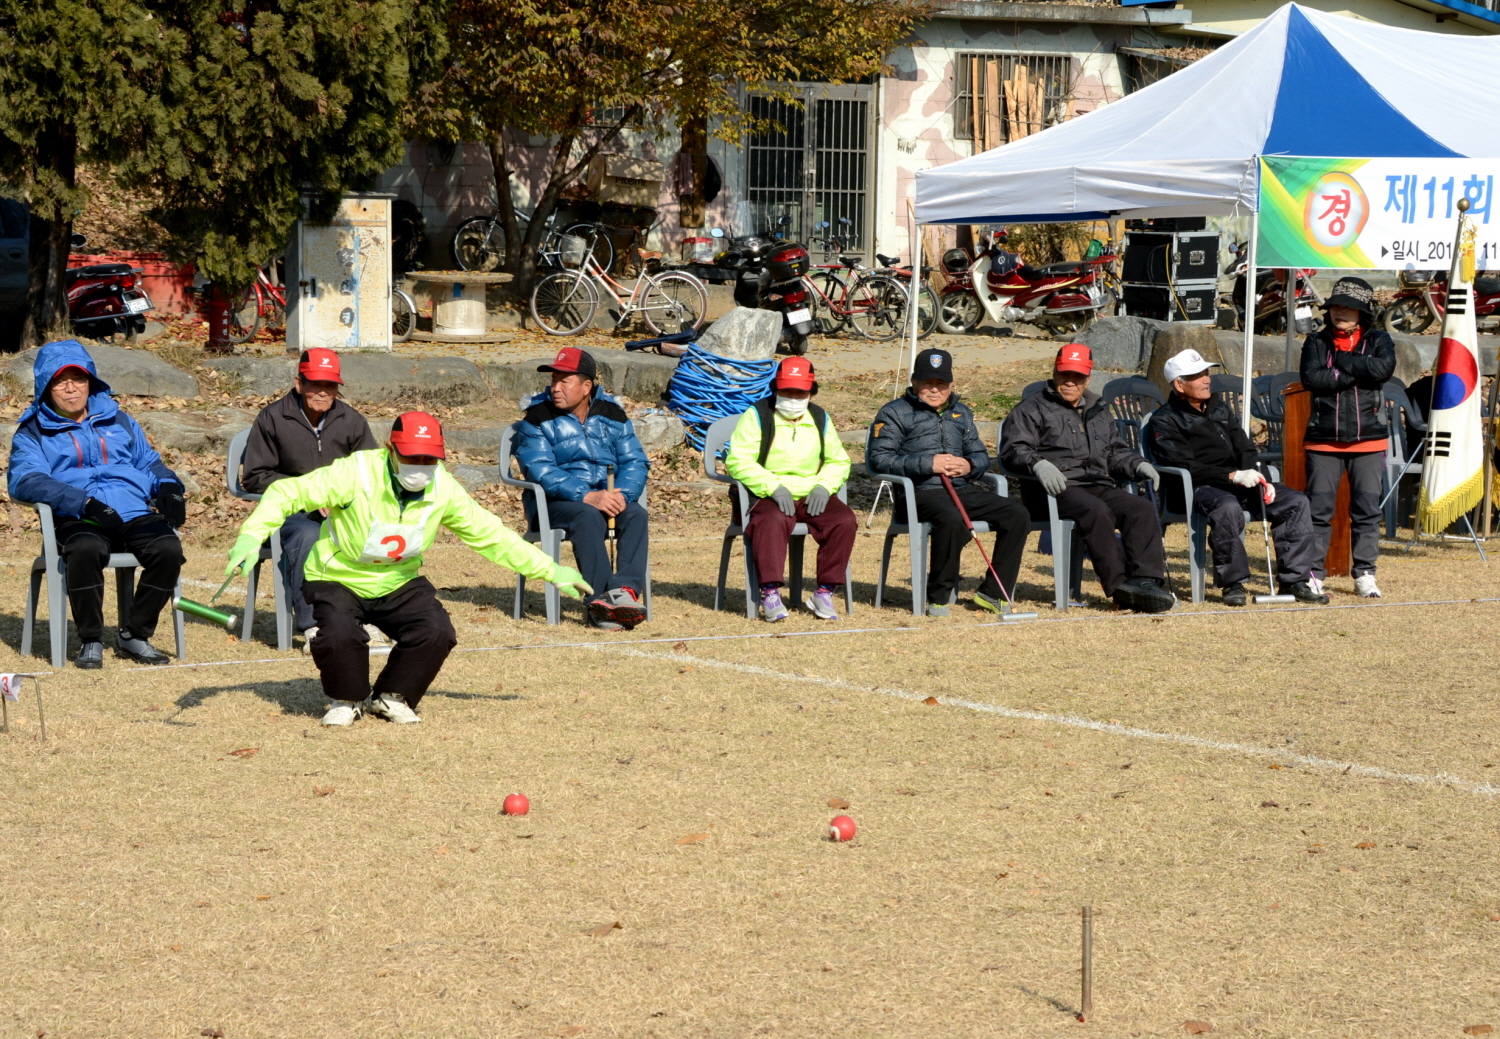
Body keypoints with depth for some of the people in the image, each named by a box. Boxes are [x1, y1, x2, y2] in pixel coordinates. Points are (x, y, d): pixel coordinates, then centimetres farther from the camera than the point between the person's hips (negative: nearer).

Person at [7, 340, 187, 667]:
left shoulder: (118, 421, 27)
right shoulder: (33, 433, 12)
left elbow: (149, 462, 31)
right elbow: (24, 480, -6)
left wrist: (168, 487, 4)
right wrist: (85, 502, -22)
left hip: (136, 514, 4)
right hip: (79, 520, -3)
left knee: (168, 548, -29)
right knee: (86, 549, -39)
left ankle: (135, 634, -11)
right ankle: (90, 641, -21)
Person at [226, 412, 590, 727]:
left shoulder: (443, 489, -12)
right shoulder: (355, 474, -26)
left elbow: (490, 535, -1)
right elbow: (287, 492, -25)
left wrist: (550, 571, -2)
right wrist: (251, 536, -42)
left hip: (399, 584, 4)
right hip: (338, 580, -4)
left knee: (436, 633, -19)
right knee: (339, 636, -31)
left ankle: (392, 697, 9)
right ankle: (346, 701, 3)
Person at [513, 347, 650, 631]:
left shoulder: (612, 414, 9)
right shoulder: (538, 417, -2)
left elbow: (635, 461, 3)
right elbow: (540, 470, -14)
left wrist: (623, 494, -19)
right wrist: (587, 496, -26)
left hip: (605, 497, 4)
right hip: (556, 501, -3)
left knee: (636, 513, -26)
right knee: (589, 516, -34)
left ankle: (625, 589, -40)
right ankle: (599, 597, -41)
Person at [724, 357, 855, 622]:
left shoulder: (820, 419, 15)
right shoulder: (758, 416, 1)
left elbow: (839, 461, 16)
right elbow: (737, 461, -8)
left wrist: (823, 486, -6)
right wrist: (774, 486, -21)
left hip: (812, 498, 4)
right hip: (769, 497, -4)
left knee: (845, 520, -23)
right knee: (773, 521, -37)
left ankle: (825, 592, -17)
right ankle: (770, 592, -36)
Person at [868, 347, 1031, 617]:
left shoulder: (961, 412, 25)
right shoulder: (895, 413, 6)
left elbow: (981, 455, 25)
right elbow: (879, 458, -6)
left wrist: (970, 465, -2)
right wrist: (927, 464, -16)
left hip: (965, 489, 6)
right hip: (922, 492, -6)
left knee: (1017, 514, -15)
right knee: (952, 520, -39)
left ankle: (993, 592, -8)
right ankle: (938, 598, -24)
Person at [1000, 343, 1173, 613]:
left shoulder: (1099, 412, 30)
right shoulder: (1033, 409, 10)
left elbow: (1116, 452, 33)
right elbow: (1012, 449, -3)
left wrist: (1138, 465, 11)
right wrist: (1038, 464, -25)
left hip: (1100, 486, 6)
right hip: (1057, 489, -6)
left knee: (1142, 509, -22)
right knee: (1097, 511, -36)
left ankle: (1146, 580, -33)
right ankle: (1119, 586, -37)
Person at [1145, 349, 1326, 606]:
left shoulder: (1220, 410, 23)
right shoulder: (1164, 421, -1)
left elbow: (1246, 451, 20)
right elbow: (1184, 466, -14)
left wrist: (1258, 479, -2)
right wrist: (1233, 476, -22)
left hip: (1239, 484, 7)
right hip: (1197, 488, -7)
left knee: (1295, 501, -9)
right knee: (1228, 507, -39)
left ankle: (1294, 579, -9)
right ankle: (1232, 583, -26)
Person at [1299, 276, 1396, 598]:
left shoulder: (1378, 341, 6)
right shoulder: (1316, 342, 6)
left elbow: (1383, 368, -16)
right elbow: (1311, 378, -13)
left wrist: (1341, 360, -11)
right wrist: (1356, 373, -14)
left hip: (1368, 441, 0)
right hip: (1324, 441, 0)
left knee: (1367, 510, 2)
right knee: (1318, 508, -1)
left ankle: (1365, 575, 10)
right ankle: (1314, 573, 5)